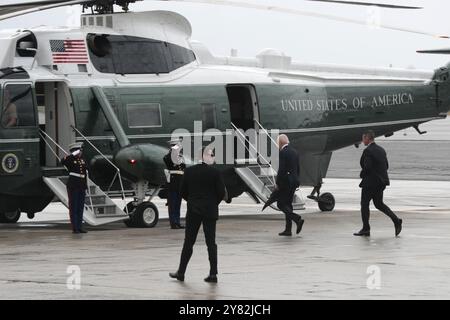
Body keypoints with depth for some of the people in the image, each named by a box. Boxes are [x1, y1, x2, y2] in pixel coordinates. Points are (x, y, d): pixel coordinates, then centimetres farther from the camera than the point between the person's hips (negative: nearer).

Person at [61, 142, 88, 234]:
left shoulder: (82, 161, 14)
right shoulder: (70, 160, -6)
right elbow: (62, 161, -29)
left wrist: (85, 186, 15)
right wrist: (73, 155, -27)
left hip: (82, 188, 7)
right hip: (73, 187, -7)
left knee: (80, 208, 9)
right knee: (73, 208, -3)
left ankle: (80, 227, 14)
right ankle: (74, 228, -1)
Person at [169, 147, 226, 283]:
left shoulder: (189, 171, -4)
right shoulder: (215, 173, -10)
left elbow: (183, 191, 1)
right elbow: (222, 193, -10)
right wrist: (214, 203, 9)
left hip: (193, 211, 1)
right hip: (210, 211, -1)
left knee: (188, 242, 9)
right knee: (211, 242, 4)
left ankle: (181, 272, 13)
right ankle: (213, 273, 1)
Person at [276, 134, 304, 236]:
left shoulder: (283, 152, -14)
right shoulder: (294, 152, 12)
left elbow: (281, 169, -19)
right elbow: (298, 168, 16)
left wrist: (277, 184, -11)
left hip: (286, 182, -9)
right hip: (294, 182, 9)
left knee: (281, 204, -3)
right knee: (287, 205, 12)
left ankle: (298, 219, -18)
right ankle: (288, 230, 11)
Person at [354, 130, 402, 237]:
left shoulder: (368, 151, -16)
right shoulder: (381, 150, 10)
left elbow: (367, 167, -23)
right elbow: (386, 166, 13)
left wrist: (362, 175, -4)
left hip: (370, 182, -8)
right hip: (381, 181, 8)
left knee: (364, 204, 4)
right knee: (379, 204, 18)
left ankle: (366, 229, 7)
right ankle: (396, 220, 3)